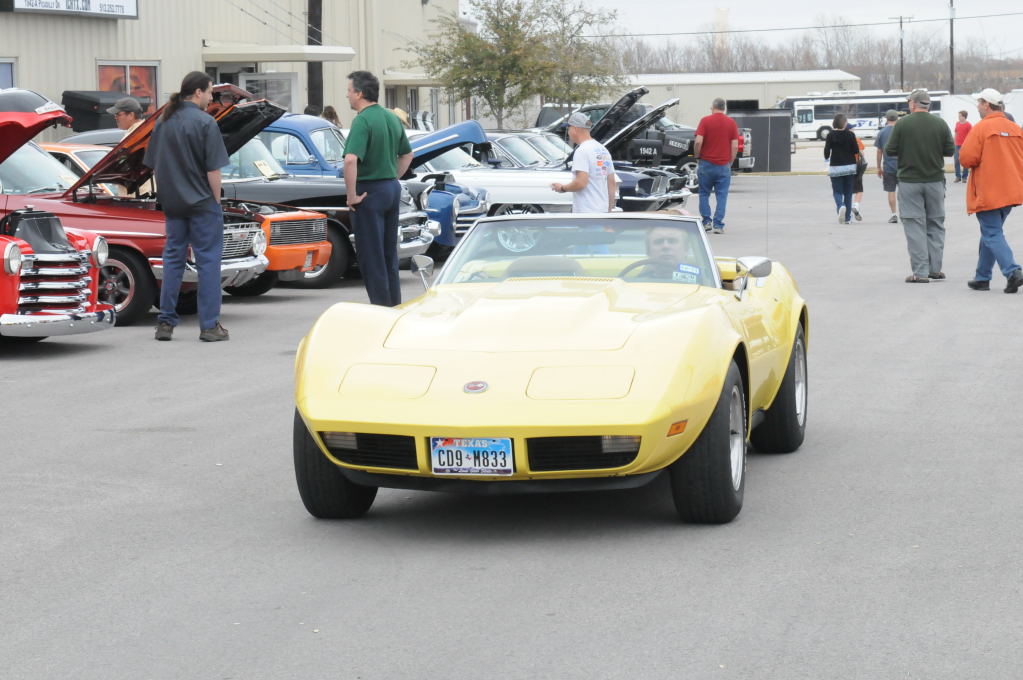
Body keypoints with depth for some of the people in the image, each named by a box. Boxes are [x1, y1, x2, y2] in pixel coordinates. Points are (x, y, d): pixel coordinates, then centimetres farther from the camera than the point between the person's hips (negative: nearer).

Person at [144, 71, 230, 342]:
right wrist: (216, 200, -3)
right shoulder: (205, 122, -12)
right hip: (201, 202, -6)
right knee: (208, 259, 1)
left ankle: (165, 322, 12)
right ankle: (209, 326, 0)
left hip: (172, 203, 6)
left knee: (173, 258, 12)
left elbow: (153, 165, 11)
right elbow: (213, 169, -14)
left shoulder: (164, 121, 7)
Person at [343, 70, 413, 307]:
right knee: (389, 254, 16)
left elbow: (351, 159, -30)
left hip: (370, 192, -8)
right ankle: (394, 303, 21)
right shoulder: (392, 118, 9)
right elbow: (407, 155, 21)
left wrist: (352, 195, -22)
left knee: (371, 255, 0)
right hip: (392, 188, 8)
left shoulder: (363, 121, -18)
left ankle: (380, 304, 1)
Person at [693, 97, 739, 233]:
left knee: (704, 194, 13)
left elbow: (698, 142, -13)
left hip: (706, 163, -1)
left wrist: (697, 156, 2)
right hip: (724, 165, 1)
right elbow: (735, 146, -2)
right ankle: (718, 225, 0)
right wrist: (730, 163, 8)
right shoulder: (731, 123, 2)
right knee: (721, 196, 4)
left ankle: (706, 221, 8)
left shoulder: (705, 121, -4)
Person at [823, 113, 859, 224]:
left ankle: (841, 206, -28)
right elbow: (856, 151, -6)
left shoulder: (830, 135, -6)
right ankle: (847, 217, 10)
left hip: (835, 167, -1)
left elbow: (827, 151, -3)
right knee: (848, 192, 10)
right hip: (849, 166, 1)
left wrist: (827, 158, 19)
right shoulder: (850, 134, -5)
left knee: (837, 191, 4)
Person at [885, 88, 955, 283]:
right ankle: (935, 268, 14)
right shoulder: (940, 124, -1)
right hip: (935, 181, 3)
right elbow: (950, 150, 3)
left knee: (914, 225, 1)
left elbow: (890, 150, -7)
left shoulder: (902, 124, -9)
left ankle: (920, 272, -3)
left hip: (909, 181, -3)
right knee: (936, 223, 14)